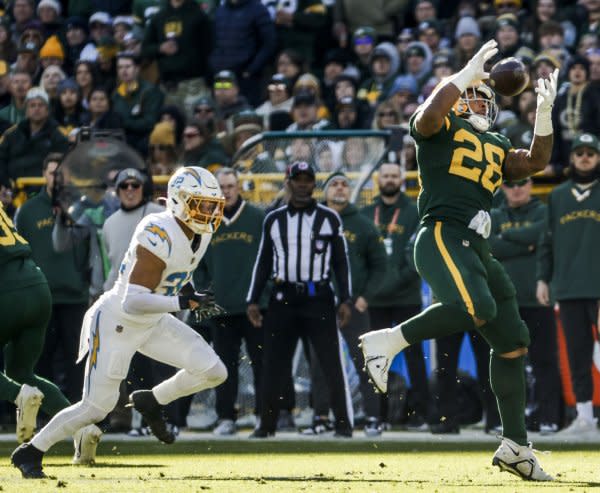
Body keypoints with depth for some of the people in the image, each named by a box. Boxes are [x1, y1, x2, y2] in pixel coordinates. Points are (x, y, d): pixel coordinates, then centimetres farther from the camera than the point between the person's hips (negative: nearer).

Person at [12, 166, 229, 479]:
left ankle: (151, 402, 17)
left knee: (213, 372, -5)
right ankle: (30, 452, 15)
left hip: (153, 324, 8)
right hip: (117, 323, -8)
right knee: (96, 407, -4)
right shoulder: (159, 238, -30)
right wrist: (181, 303, -34)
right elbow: (134, 302, -34)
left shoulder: (201, 232, -3)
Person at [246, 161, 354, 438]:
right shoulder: (273, 220, 11)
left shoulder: (329, 219, 6)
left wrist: (345, 299, -1)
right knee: (273, 365, 2)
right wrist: (253, 300, 7)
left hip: (319, 299, -2)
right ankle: (267, 424, 11)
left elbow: (341, 262, 7)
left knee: (332, 363, -7)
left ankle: (343, 423, -3)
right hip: (283, 299, 2)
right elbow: (263, 263, 14)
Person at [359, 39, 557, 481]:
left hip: (478, 248, 9)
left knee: (513, 342, 6)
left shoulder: (496, 147, 26)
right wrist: (466, 74, -12)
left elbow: (535, 163, 19)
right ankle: (390, 341, -21)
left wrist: (545, 112, 12)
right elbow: (428, 114, -18)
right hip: (442, 235, -9)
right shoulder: (441, 126, 5)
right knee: (477, 308, -36)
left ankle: (515, 446, 10)